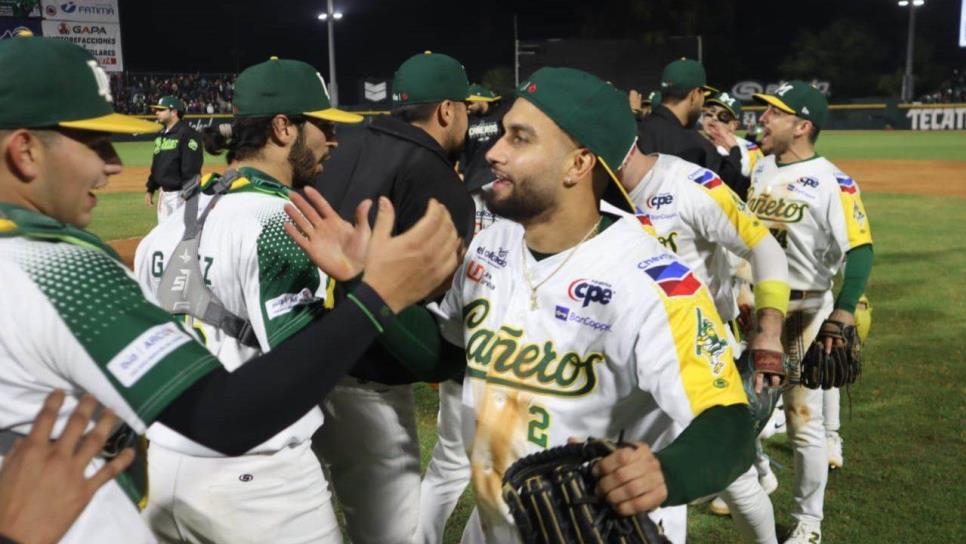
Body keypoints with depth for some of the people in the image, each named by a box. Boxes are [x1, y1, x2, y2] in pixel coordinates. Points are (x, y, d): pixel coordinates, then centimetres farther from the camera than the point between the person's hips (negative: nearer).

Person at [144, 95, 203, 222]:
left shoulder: (187, 134, -14)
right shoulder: (161, 135, 15)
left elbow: (191, 167, -19)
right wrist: (150, 189, 19)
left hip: (180, 193, -9)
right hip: (163, 192, 9)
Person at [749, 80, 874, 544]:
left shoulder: (832, 183, -15)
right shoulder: (754, 166, 6)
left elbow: (860, 248, -26)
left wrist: (844, 311, -37)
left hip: (803, 313, -6)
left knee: (803, 421, 1)